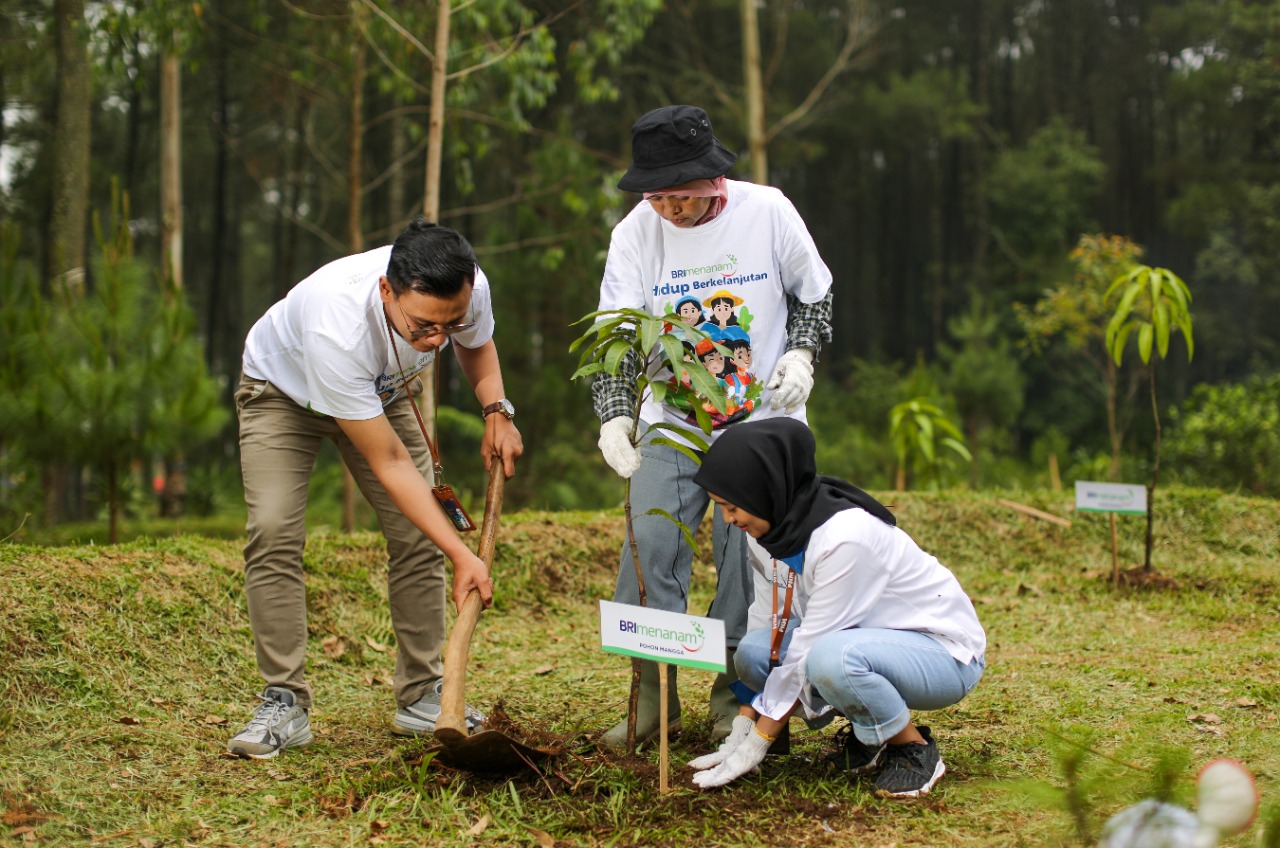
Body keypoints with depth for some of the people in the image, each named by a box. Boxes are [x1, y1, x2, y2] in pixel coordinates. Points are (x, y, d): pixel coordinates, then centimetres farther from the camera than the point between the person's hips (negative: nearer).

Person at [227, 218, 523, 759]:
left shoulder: (470, 290, -31)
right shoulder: (335, 329, -46)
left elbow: (477, 346, -1)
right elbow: (389, 463, -39)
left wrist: (497, 410, -19)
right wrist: (462, 556, -40)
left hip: (383, 391, 4)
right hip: (284, 391, -4)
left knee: (418, 536, -7)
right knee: (274, 533, -21)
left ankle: (421, 698, 3)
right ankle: (284, 705, -13)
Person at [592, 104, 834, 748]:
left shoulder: (769, 212, -9)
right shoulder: (635, 233, -8)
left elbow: (812, 294, 6)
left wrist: (801, 353, -13)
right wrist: (615, 414, -26)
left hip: (762, 422, -1)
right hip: (670, 424, 1)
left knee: (749, 560, -2)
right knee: (650, 553, -7)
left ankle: (736, 697, 14)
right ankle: (652, 698, 5)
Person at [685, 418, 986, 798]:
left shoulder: (845, 536, -30)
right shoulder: (769, 532, -5)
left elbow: (809, 649, -27)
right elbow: (767, 626, -1)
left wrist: (755, 745, -22)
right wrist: (738, 736, -5)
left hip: (945, 652, -8)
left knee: (831, 657, -37)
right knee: (753, 651, -13)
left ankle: (914, 748, -10)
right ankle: (871, 736, 5)